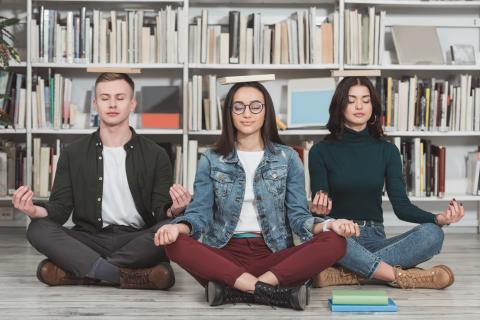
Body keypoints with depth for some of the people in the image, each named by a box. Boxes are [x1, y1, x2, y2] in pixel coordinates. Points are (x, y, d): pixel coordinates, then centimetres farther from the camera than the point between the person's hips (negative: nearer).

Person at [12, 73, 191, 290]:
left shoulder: (155, 155, 6)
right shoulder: (73, 154, 9)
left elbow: (160, 211, -2)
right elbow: (60, 207, 3)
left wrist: (172, 211, -27)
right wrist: (35, 211, -20)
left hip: (138, 242, -1)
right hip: (90, 241, 1)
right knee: (38, 229, -25)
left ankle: (75, 269, -23)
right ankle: (134, 276, -32)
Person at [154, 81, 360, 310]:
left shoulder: (288, 158, 9)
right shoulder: (211, 160, 8)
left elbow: (298, 214, 4)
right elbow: (200, 213, 1)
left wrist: (326, 224, -19)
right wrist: (179, 227, -23)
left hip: (275, 255, 1)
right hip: (226, 254, 0)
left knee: (334, 243, -27)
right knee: (176, 244, -30)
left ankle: (233, 289, -30)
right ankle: (273, 291, -33)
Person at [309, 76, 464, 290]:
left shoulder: (387, 151, 7)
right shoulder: (321, 152, 1)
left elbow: (401, 206, 0)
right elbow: (319, 206, -5)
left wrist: (439, 218, -19)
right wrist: (319, 210, -30)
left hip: (374, 240, 3)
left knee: (432, 234, -25)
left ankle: (345, 274, -30)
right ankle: (402, 277, -27)